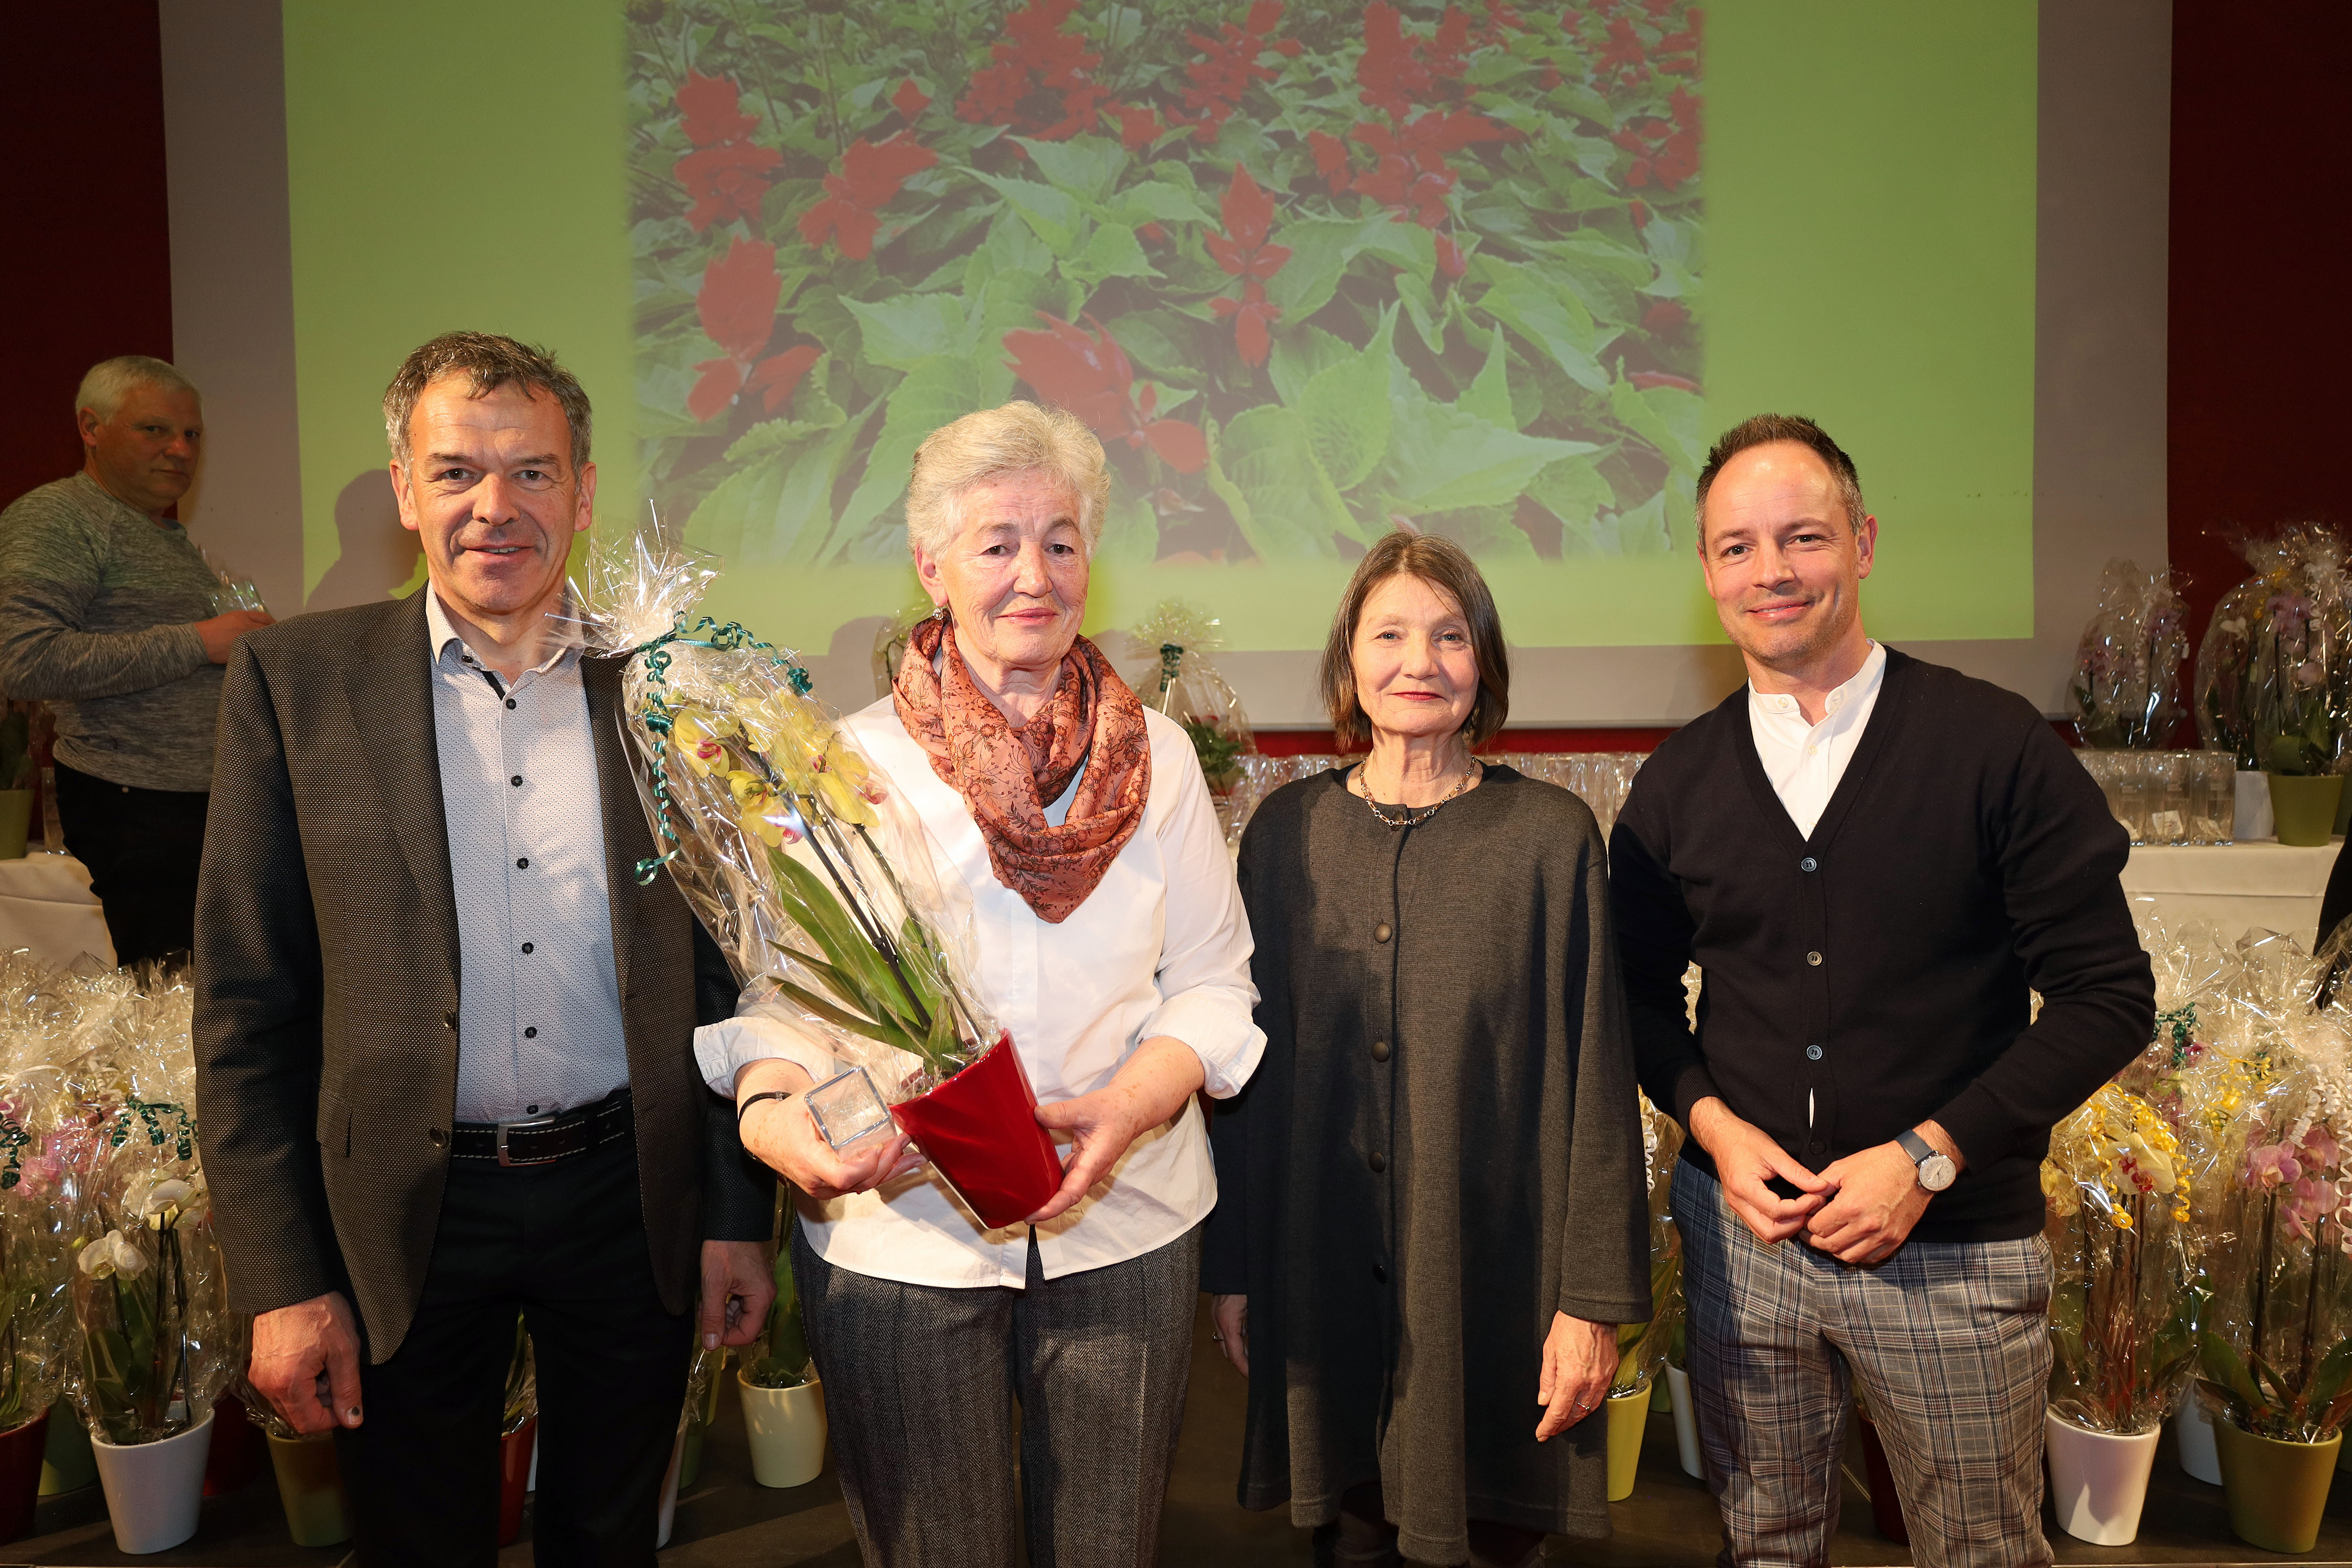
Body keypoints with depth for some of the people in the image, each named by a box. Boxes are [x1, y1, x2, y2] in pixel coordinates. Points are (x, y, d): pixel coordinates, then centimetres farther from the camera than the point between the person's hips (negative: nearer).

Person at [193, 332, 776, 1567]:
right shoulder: (295, 680, -5)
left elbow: (719, 972, 4)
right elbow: (245, 1005, -4)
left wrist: (738, 1216, 5)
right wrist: (282, 1281, -6)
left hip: (629, 1198, 1)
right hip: (407, 1221, -1)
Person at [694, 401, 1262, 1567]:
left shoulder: (1156, 756, 3)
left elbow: (1213, 981, 2)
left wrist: (1131, 1104, -16)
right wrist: (771, 1111, -25)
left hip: (1125, 1223, 2)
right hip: (898, 1237, -1)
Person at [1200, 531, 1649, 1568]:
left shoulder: (1551, 834, -4)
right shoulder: (1285, 832, 2)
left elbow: (1594, 1081, -4)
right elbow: (1251, 1067, 5)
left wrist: (1596, 1299, -6)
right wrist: (1236, 1269, 6)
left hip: (1494, 1284, -1)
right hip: (1321, 1279, 2)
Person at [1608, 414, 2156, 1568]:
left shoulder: (1995, 745, -9)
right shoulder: (1677, 781, 1)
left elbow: (2107, 995, -8)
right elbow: (1642, 990, 11)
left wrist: (1929, 1156, -15)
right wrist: (1713, 1123, -7)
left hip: (1955, 1246, -2)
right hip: (1741, 1227, 3)